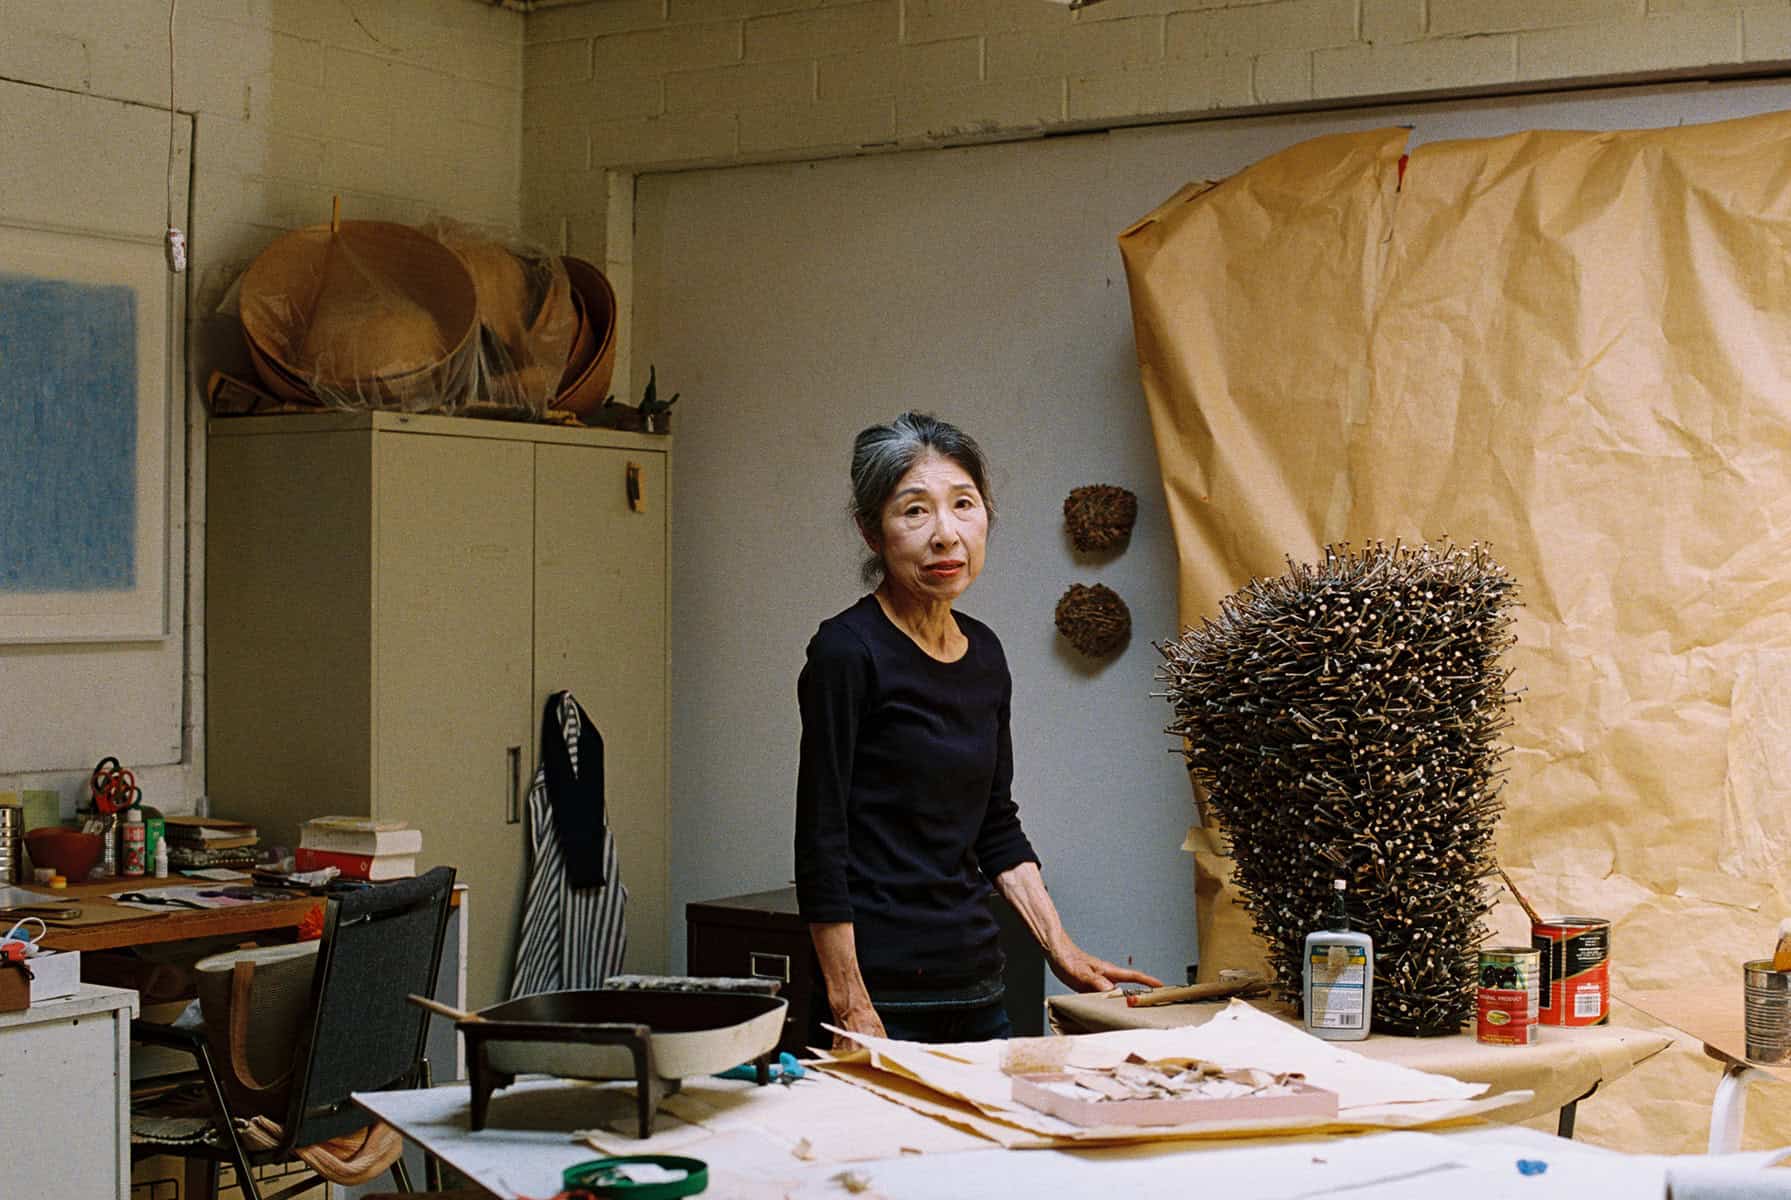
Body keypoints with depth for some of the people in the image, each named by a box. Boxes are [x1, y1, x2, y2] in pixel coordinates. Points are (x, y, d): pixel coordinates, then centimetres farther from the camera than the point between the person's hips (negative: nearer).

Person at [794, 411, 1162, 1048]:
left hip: (976, 982, 7)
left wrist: (1061, 949, 12)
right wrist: (851, 1011, -17)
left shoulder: (985, 654, 9)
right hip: (882, 992, -7)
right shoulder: (847, 650, -13)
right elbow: (820, 846, -14)